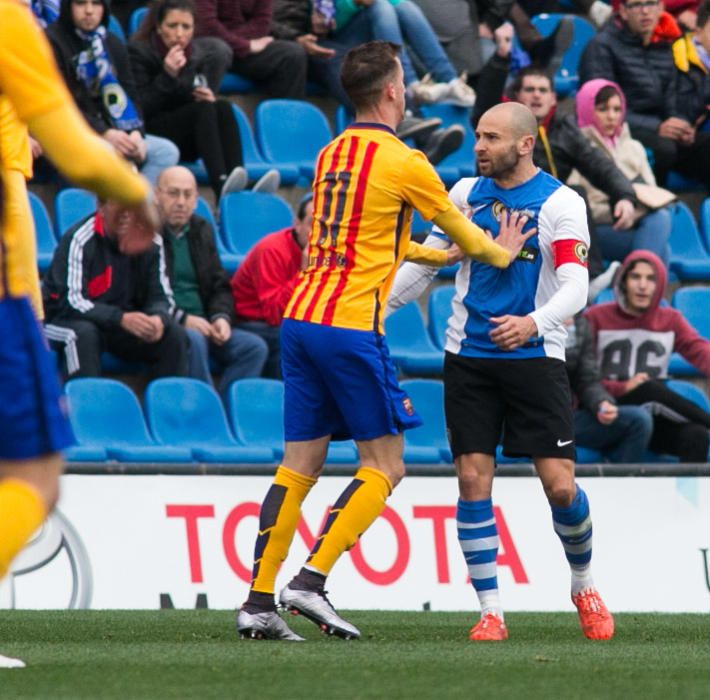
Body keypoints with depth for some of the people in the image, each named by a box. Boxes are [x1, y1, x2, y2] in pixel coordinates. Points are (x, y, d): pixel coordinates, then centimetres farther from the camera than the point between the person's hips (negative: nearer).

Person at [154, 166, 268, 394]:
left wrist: (221, 317, -1)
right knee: (193, 340, -37)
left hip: (201, 326, 7)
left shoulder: (201, 230, 17)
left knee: (255, 347, -15)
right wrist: (182, 319, -19)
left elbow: (220, 285, 20)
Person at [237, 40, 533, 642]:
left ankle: (258, 601, 4)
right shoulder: (403, 163, -7)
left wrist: (443, 256, 40)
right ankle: (312, 581, -10)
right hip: (350, 324, -7)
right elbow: (461, 231, 8)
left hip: (301, 319, 7)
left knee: (300, 465, 9)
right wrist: (501, 255, 29)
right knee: (384, 465, 2)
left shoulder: (331, 155, 16)